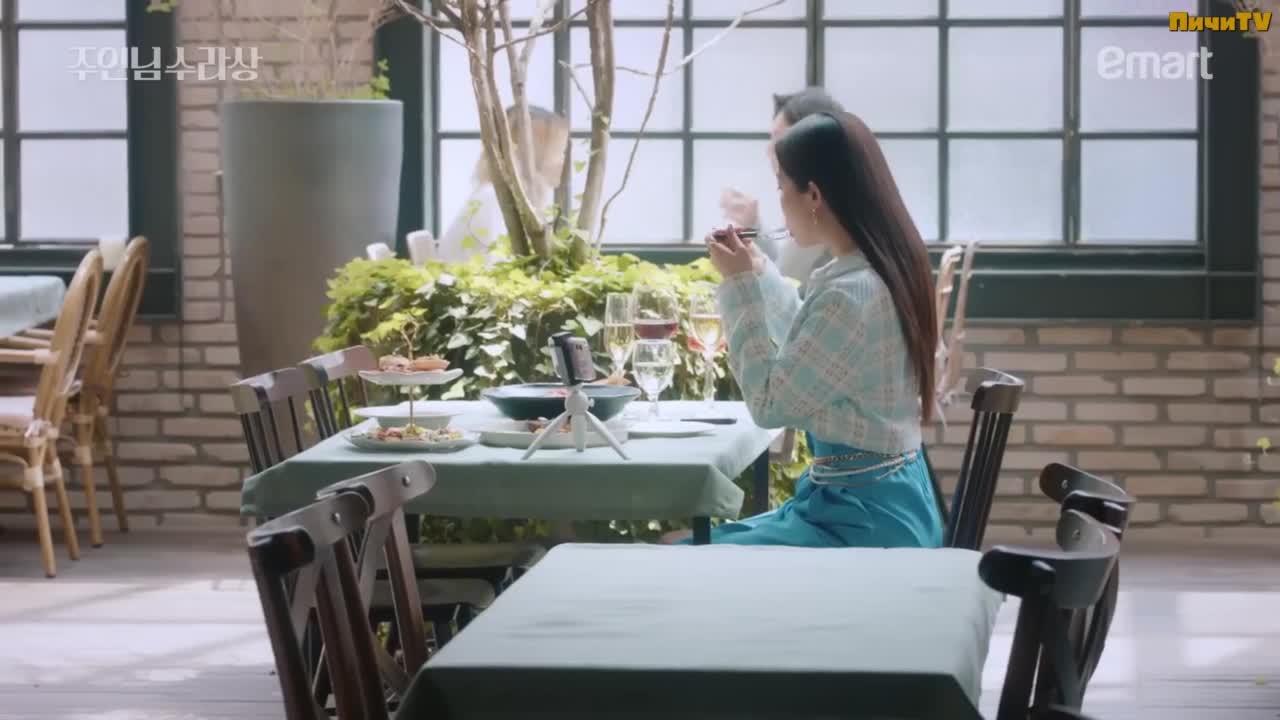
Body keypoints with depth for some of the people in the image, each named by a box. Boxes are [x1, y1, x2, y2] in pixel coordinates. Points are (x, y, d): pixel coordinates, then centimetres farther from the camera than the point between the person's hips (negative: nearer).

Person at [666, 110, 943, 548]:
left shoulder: (851, 295, -22)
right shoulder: (881, 273, 8)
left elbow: (769, 404, -16)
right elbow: (804, 357, 26)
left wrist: (741, 286, -10)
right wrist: (758, 274, 21)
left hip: (866, 521, -10)